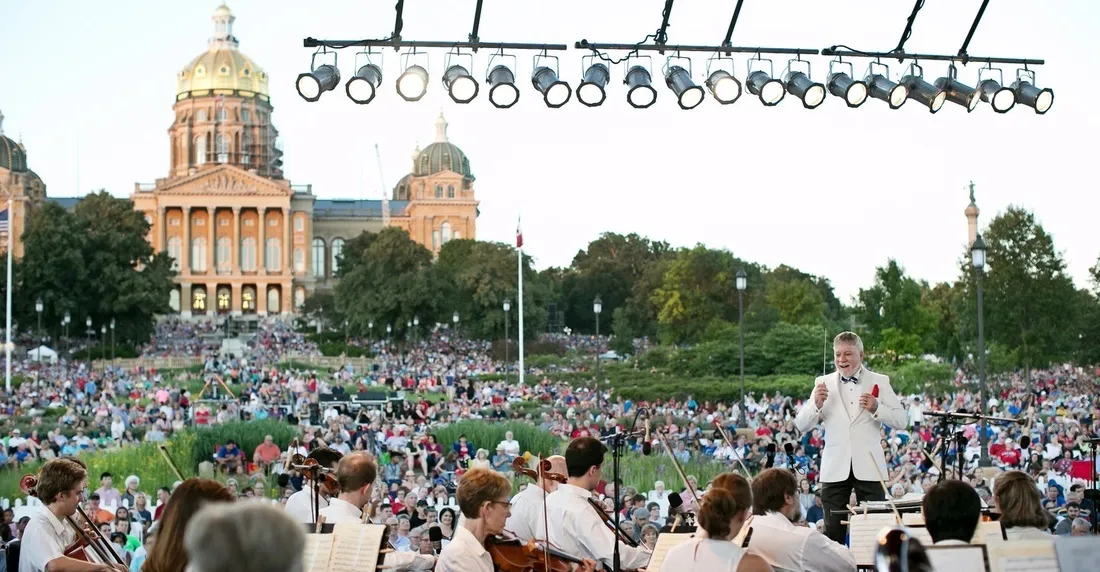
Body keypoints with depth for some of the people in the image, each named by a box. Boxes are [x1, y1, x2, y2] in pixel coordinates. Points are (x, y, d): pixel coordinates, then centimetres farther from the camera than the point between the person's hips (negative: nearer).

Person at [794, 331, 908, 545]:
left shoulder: (880, 382, 7)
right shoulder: (823, 383, 9)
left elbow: (901, 421, 3)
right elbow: (801, 425, 6)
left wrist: (876, 408, -14)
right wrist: (816, 405, -13)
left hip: (868, 467, -1)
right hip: (835, 468, 1)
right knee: (832, 533, 0)